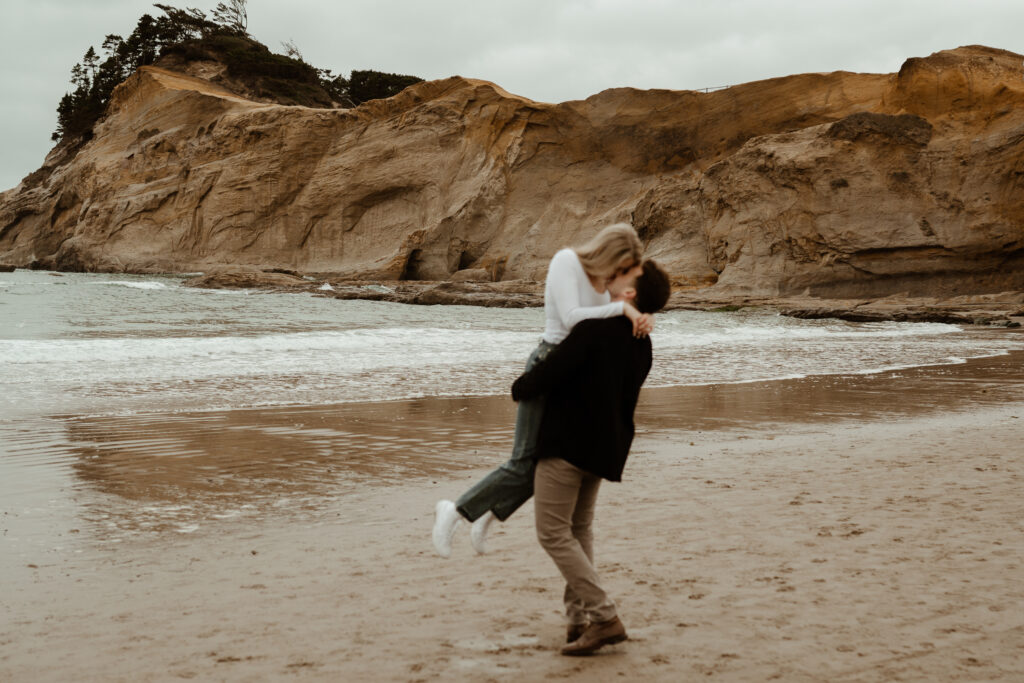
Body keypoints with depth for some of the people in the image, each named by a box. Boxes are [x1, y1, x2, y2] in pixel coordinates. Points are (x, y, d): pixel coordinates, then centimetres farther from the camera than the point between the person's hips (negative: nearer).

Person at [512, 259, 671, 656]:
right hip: (606, 446, 9)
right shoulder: (641, 344, 7)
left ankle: (604, 617, -9)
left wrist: (519, 388, 2)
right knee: (579, 530, 20)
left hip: (568, 442, -8)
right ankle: (581, 618, 16)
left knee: (553, 533, -4)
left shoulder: (594, 329, -19)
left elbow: (549, 374, -19)